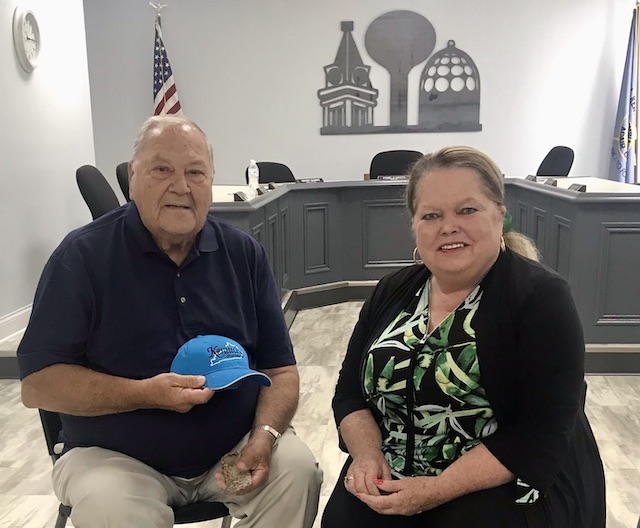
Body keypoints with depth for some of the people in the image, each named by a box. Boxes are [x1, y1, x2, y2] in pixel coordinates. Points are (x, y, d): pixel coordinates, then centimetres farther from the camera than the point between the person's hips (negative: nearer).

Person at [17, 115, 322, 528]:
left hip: (233, 445, 3)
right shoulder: (83, 255, -9)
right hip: (116, 457, -2)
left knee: (298, 470, -20)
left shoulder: (244, 254, 0)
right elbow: (38, 383, -11)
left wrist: (263, 437, -18)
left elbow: (281, 369, 1)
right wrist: (145, 394, -23)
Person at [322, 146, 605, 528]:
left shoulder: (541, 299, -11)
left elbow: (540, 434, -17)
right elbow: (350, 392, 6)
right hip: (392, 484, 4)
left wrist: (438, 491, -22)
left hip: (510, 489, -3)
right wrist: (367, 455, -12)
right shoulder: (394, 291, 4)